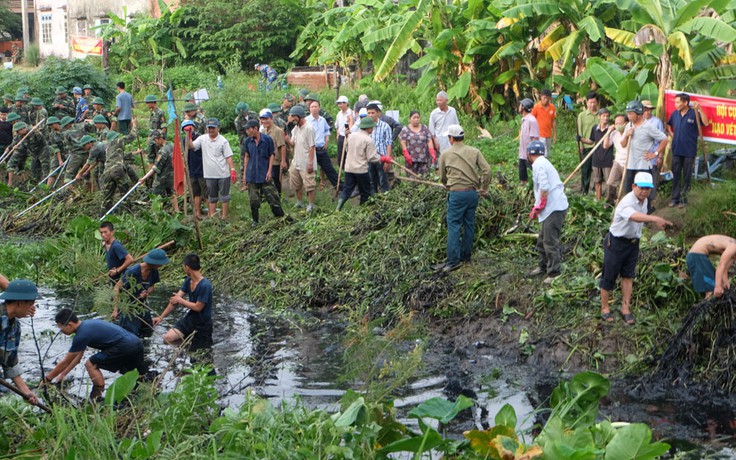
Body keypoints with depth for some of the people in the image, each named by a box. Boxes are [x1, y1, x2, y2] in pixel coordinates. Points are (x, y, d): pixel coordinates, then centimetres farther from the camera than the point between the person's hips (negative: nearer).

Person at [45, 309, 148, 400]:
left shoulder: (82, 334, -12)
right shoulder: (86, 325, 16)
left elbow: (66, 362, -4)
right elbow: (78, 356, 25)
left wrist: (47, 379, 5)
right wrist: (63, 374, 26)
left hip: (125, 346, -10)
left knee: (91, 364, -5)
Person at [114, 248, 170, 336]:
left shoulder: (153, 271, -7)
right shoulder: (132, 272, -26)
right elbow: (117, 288, -21)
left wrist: (147, 292, -15)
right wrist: (115, 309, -27)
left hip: (142, 305, 7)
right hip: (129, 305, -7)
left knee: (147, 332, 14)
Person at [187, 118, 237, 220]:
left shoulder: (223, 141, -6)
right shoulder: (202, 139, 4)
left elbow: (228, 157, -7)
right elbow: (190, 146, -3)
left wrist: (233, 170, -15)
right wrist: (188, 134, -13)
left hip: (223, 174, -3)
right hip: (209, 175, 4)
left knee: (224, 196, 5)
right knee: (212, 197, 14)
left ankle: (224, 217, 14)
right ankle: (211, 217, 21)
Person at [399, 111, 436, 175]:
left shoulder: (425, 129, 12)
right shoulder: (405, 130, 7)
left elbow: (429, 141, 5)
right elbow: (403, 143, 0)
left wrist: (432, 153, -10)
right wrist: (406, 155, -13)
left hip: (424, 158, 1)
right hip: (411, 159, -1)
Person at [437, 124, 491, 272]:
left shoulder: (445, 154, 1)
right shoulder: (474, 152, 5)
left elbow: (442, 177, 12)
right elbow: (487, 170, -2)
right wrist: (484, 188, 11)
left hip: (457, 193, -4)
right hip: (473, 192, 4)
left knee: (453, 225, -2)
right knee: (469, 224, 13)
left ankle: (453, 260, -7)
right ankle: (466, 256, 21)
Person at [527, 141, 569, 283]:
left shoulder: (538, 165, -11)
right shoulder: (544, 163, 21)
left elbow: (544, 187, -23)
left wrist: (539, 207, -13)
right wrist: (538, 207, 24)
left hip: (554, 209, -10)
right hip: (554, 207, 10)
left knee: (550, 242, -6)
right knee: (543, 240, 21)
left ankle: (554, 273, -2)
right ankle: (543, 266, 34)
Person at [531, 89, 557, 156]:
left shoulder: (552, 107, 4)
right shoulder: (536, 107, -8)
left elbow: (554, 121, 10)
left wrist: (555, 135, 9)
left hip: (549, 136, 5)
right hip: (540, 135, -5)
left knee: (547, 155, 10)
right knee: (543, 155, -14)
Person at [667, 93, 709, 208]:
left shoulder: (694, 114, -10)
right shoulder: (675, 114, 5)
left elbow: (706, 123, -26)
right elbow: (668, 125, 24)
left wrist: (700, 109, -33)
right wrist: (671, 134, 9)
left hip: (689, 151, -4)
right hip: (676, 150, 4)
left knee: (686, 176, 5)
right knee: (676, 175, 8)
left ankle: (683, 198, 13)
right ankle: (674, 198, 16)